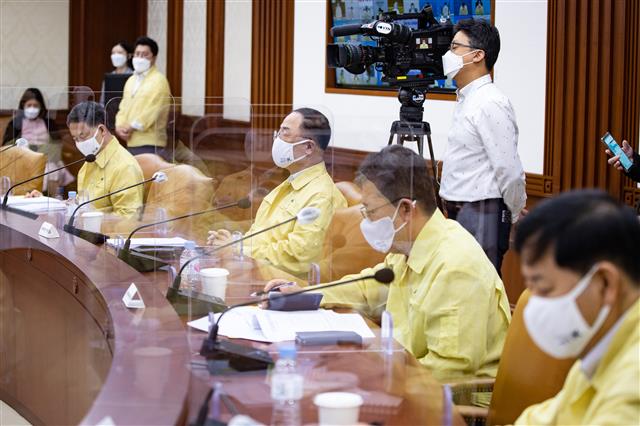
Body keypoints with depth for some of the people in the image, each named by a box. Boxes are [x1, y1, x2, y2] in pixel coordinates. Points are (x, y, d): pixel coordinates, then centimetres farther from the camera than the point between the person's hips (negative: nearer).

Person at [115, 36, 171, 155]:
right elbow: (123, 107, 17)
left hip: (149, 143, -8)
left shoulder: (159, 80, -7)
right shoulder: (131, 80, 19)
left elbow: (152, 111, -15)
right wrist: (120, 126, -2)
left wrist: (131, 127, -13)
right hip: (131, 142, 8)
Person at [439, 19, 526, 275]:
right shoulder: (465, 100, 12)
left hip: (481, 216, -9)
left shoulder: (490, 104, -18)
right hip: (458, 213, 9)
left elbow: (510, 171, -19)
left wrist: (515, 217, -7)